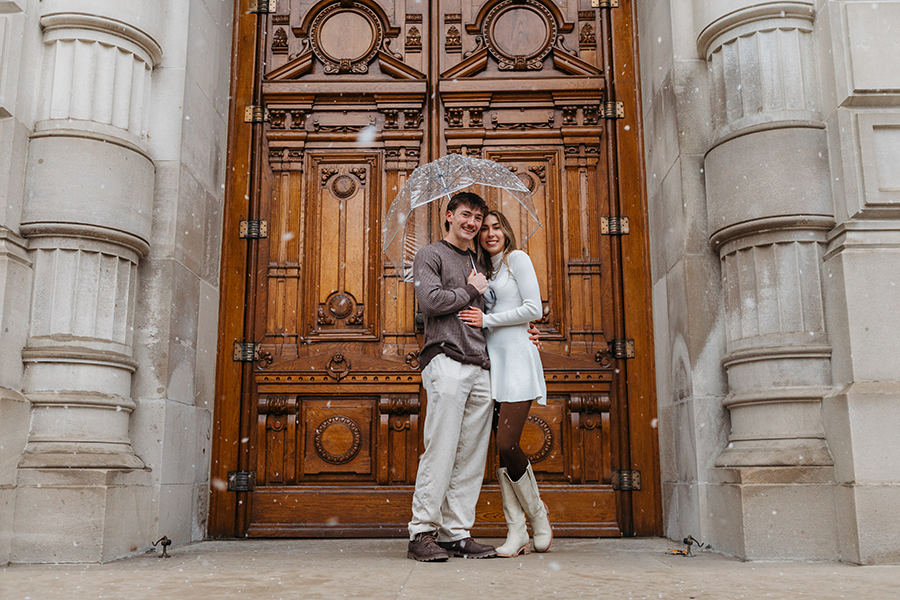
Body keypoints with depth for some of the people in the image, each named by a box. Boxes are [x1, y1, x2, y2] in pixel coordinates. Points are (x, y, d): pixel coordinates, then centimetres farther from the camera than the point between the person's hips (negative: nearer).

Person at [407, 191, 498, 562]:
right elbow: (431, 300, -9)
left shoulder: (479, 264, 28)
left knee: (472, 455, 2)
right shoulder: (430, 256, 8)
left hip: (481, 367, 7)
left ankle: (456, 533, 6)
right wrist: (469, 291, 2)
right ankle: (422, 532, -5)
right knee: (441, 450, -11)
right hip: (446, 360, -7)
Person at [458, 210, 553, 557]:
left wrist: (487, 320, -8)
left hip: (517, 359, -6)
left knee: (506, 444, -14)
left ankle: (538, 514, 9)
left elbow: (534, 309, -6)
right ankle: (516, 532, 2)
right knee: (500, 448, -2)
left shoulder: (517, 258, 3)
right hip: (492, 360, 6)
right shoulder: (486, 271, 22)